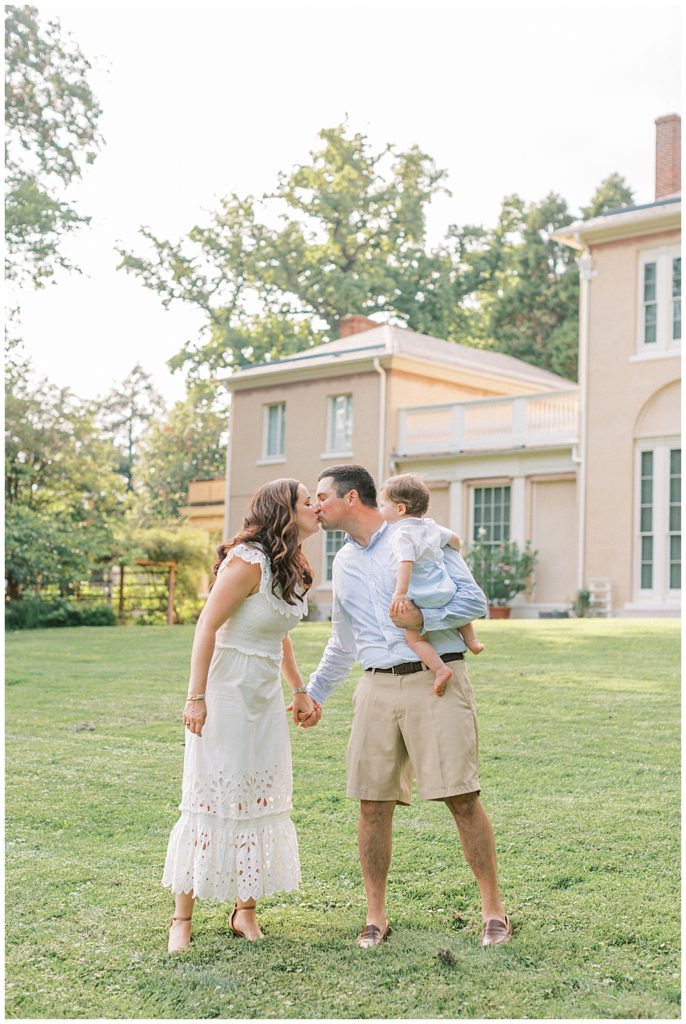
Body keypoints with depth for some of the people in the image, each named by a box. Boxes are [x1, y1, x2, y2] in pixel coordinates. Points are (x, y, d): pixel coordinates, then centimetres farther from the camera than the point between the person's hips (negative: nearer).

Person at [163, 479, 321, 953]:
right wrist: (196, 697, -19)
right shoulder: (248, 562, -17)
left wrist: (300, 690, 17)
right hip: (227, 691, -8)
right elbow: (207, 628, -17)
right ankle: (182, 918, 10)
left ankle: (245, 910, 20)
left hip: (267, 696, 8)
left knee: (261, 798, 9)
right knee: (213, 798, -2)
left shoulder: (293, 569, 10)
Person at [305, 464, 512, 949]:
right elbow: (343, 640, 30)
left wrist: (422, 617, -20)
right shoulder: (344, 563, 18)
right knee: (373, 803, 3)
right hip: (378, 687, 5)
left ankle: (494, 910, 7)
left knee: (462, 797, -6)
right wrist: (315, 693, 33)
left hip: (436, 679, -5)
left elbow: (474, 600, -6)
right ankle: (376, 915, 16)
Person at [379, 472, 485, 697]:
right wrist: (455, 551, 45)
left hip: (423, 598, -8)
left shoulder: (401, 534, -13)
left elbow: (406, 563, -27)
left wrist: (400, 593, -34)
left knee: (413, 636, -3)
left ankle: (440, 669, -16)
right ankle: (472, 640, 35)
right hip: (446, 590, 8)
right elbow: (454, 539, 23)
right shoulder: (430, 526, 11)